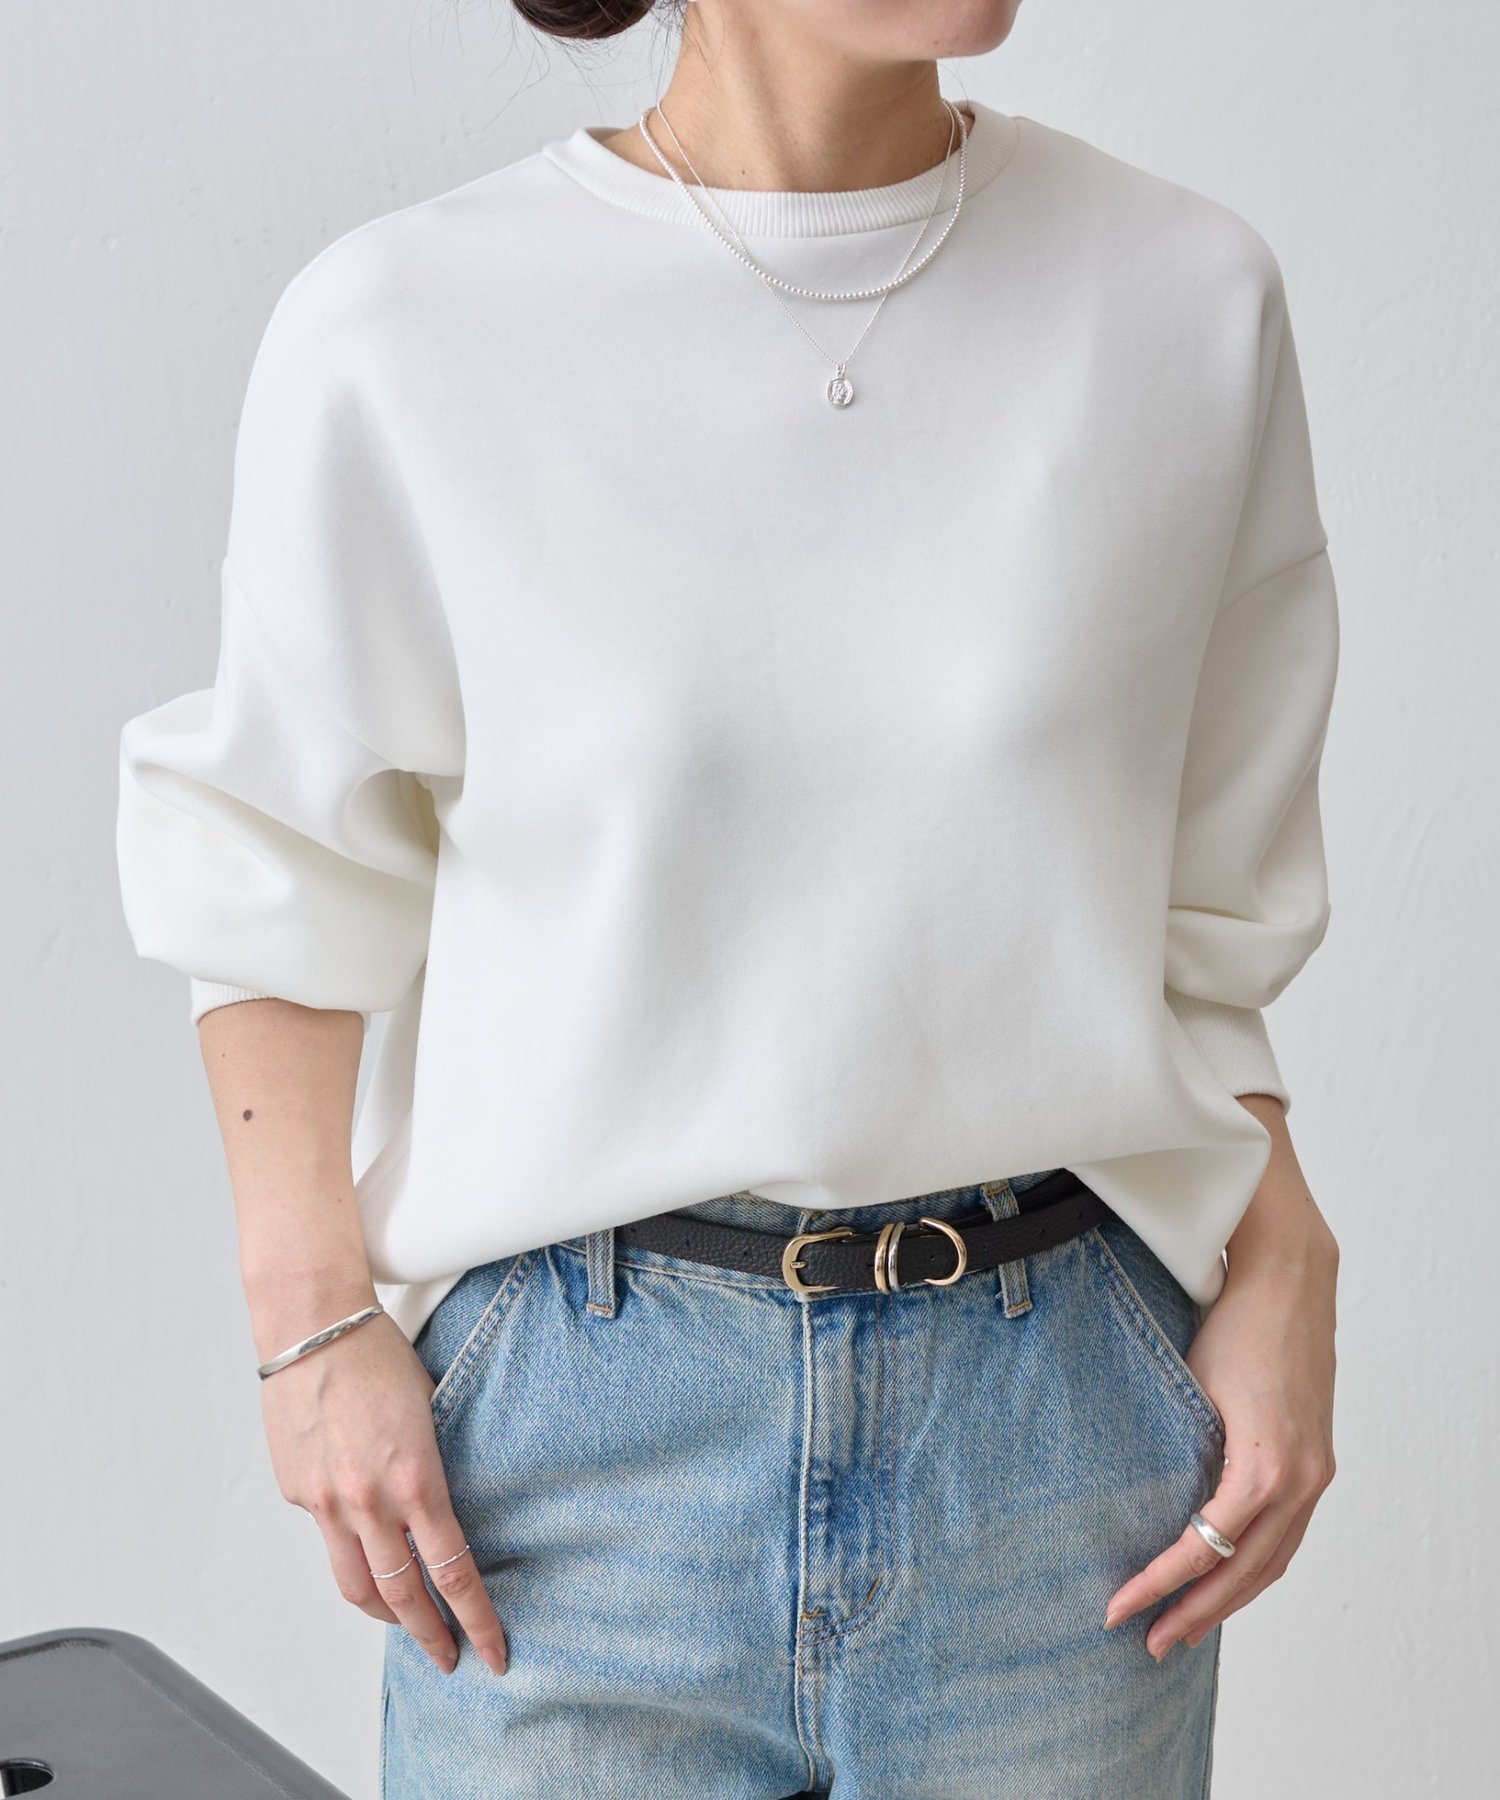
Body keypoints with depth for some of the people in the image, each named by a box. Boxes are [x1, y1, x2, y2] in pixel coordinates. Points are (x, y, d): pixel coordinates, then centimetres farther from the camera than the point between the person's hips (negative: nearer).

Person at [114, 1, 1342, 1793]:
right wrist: (311, 1322, -4)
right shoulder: (404, 327, -8)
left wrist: (1286, 1260, -3)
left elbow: (1205, 897, 7)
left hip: (1058, 1396, 2)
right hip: (585, 1415, -1)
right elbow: (278, 878, 2)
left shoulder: (1191, 296, -1)